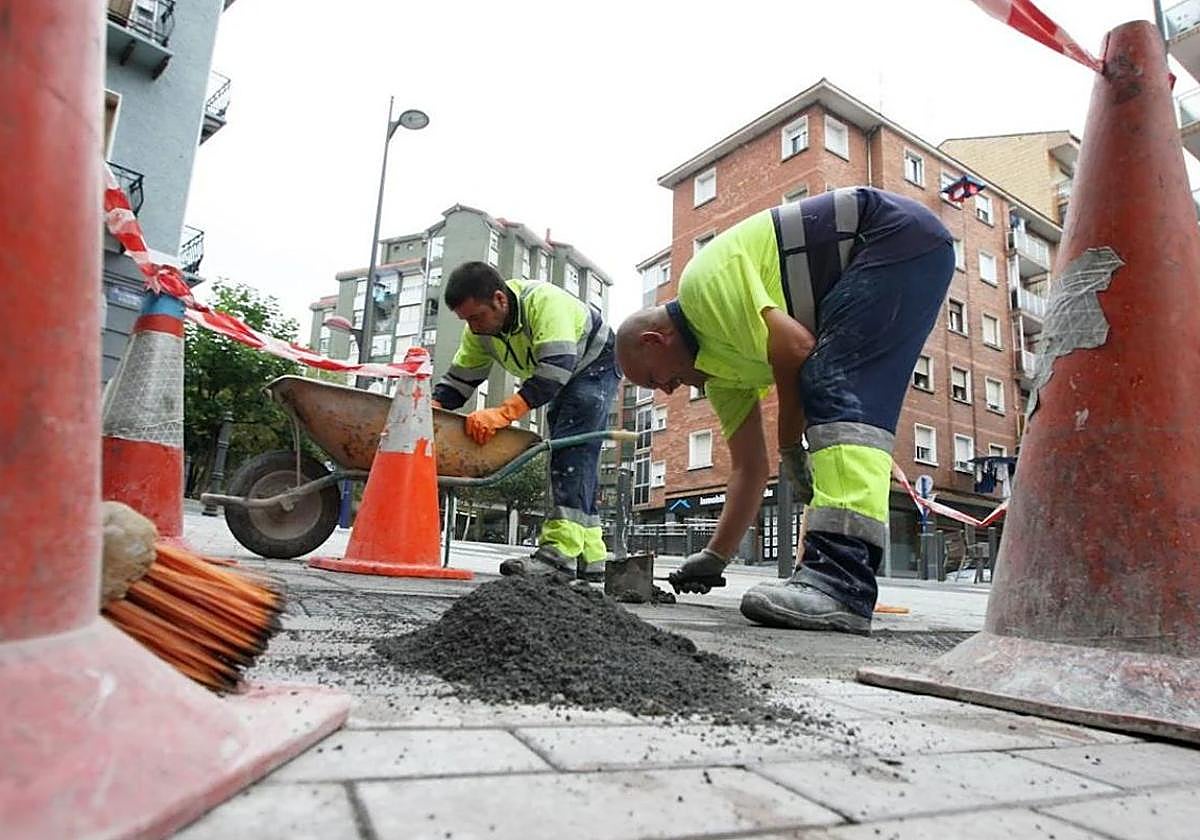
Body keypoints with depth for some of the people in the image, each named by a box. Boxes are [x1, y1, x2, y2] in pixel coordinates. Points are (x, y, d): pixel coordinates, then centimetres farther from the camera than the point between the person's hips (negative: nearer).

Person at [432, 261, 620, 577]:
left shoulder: (544, 301, -37)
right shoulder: (480, 330, -12)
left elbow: (556, 369, -46)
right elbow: (459, 378, -7)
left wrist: (503, 413, -54)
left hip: (596, 364, -8)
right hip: (562, 381, 8)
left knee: (574, 452, -24)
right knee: (568, 460, 6)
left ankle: (560, 552, -29)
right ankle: (591, 556, 13)